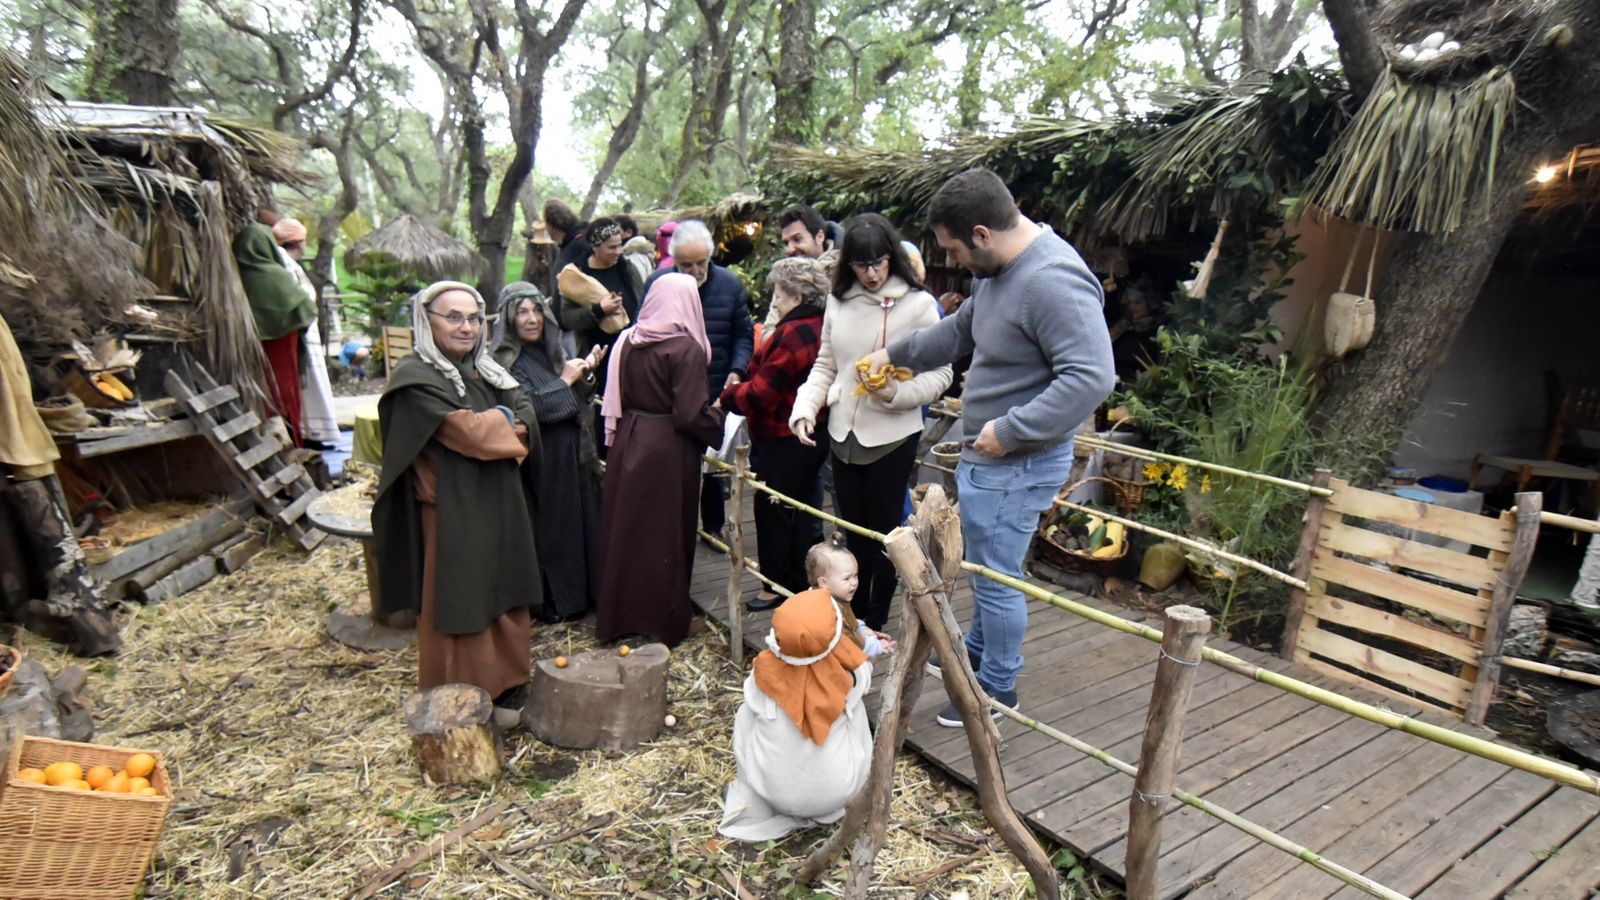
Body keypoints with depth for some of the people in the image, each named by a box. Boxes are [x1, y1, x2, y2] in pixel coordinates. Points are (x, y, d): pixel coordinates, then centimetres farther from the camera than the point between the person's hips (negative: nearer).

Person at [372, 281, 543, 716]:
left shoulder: (485, 370, 11)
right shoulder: (416, 379, -12)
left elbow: (527, 415, 2)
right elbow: (467, 432, -21)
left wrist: (492, 429, -16)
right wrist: (502, 419, -4)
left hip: (501, 508, 7)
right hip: (453, 514, -7)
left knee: (503, 596, 14)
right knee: (460, 605, 4)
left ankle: (504, 686, 30)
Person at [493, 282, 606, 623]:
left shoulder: (551, 350, 9)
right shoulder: (507, 361, -12)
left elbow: (578, 400, 12)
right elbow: (531, 407, -22)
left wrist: (586, 374, -6)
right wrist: (565, 379, -14)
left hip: (572, 454, 7)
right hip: (542, 460, -7)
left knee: (580, 521, 14)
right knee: (550, 528, 2)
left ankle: (582, 590, 29)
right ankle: (554, 601, 16)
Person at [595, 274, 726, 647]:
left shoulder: (626, 342, 2)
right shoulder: (686, 348, -16)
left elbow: (615, 401, 6)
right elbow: (691, 415, -20)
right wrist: (721, 419, -4)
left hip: (627, 444, 6)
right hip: (668, 449, -5)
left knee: (625, 527, 16)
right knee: (666, 534, 8)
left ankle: (619, 616, 29)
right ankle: (664, 620, 21)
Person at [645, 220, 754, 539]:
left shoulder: (730, 284, -3)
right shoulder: (657, 283, -5)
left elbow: (743, 336, 3)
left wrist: (736, 370, -12)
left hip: (715, 392, 1)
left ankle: (713, 524, 31)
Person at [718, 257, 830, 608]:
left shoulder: (791, 335, -23)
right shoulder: (821, 329, 7)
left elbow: (760, 394, -23)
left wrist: (727, 395, -7)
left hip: (782, 440, -10)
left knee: (775, 513, 5)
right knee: (804, 510, 19)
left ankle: (779, 584, 18)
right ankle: (805, 581, 32)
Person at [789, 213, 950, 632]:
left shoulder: (918, 303, -9)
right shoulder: (838, 301, 5)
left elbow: (940, 373, -9)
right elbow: (825, 366, 10)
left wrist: (897, 393, -25)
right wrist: (805, 409, -3)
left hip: (892, 436, -5)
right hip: (843, 434, 5)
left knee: (884, 534, 8)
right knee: (854, 532, 16)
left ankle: (875, 623, 25)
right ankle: (854, 617, 32)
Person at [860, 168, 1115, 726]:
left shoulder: (1052, 281, -25)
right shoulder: (998, 270, 7)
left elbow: (1092, 377, -32)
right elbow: (961, 330, 24)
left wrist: (1009, 431, -29)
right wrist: (895, 354, 26)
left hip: (1017, 465, -10)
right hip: (985, 456, 10)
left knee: (996, 577, 5)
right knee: (985, 567, 25)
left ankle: (997, 690, 26)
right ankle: (978, 650, 47)